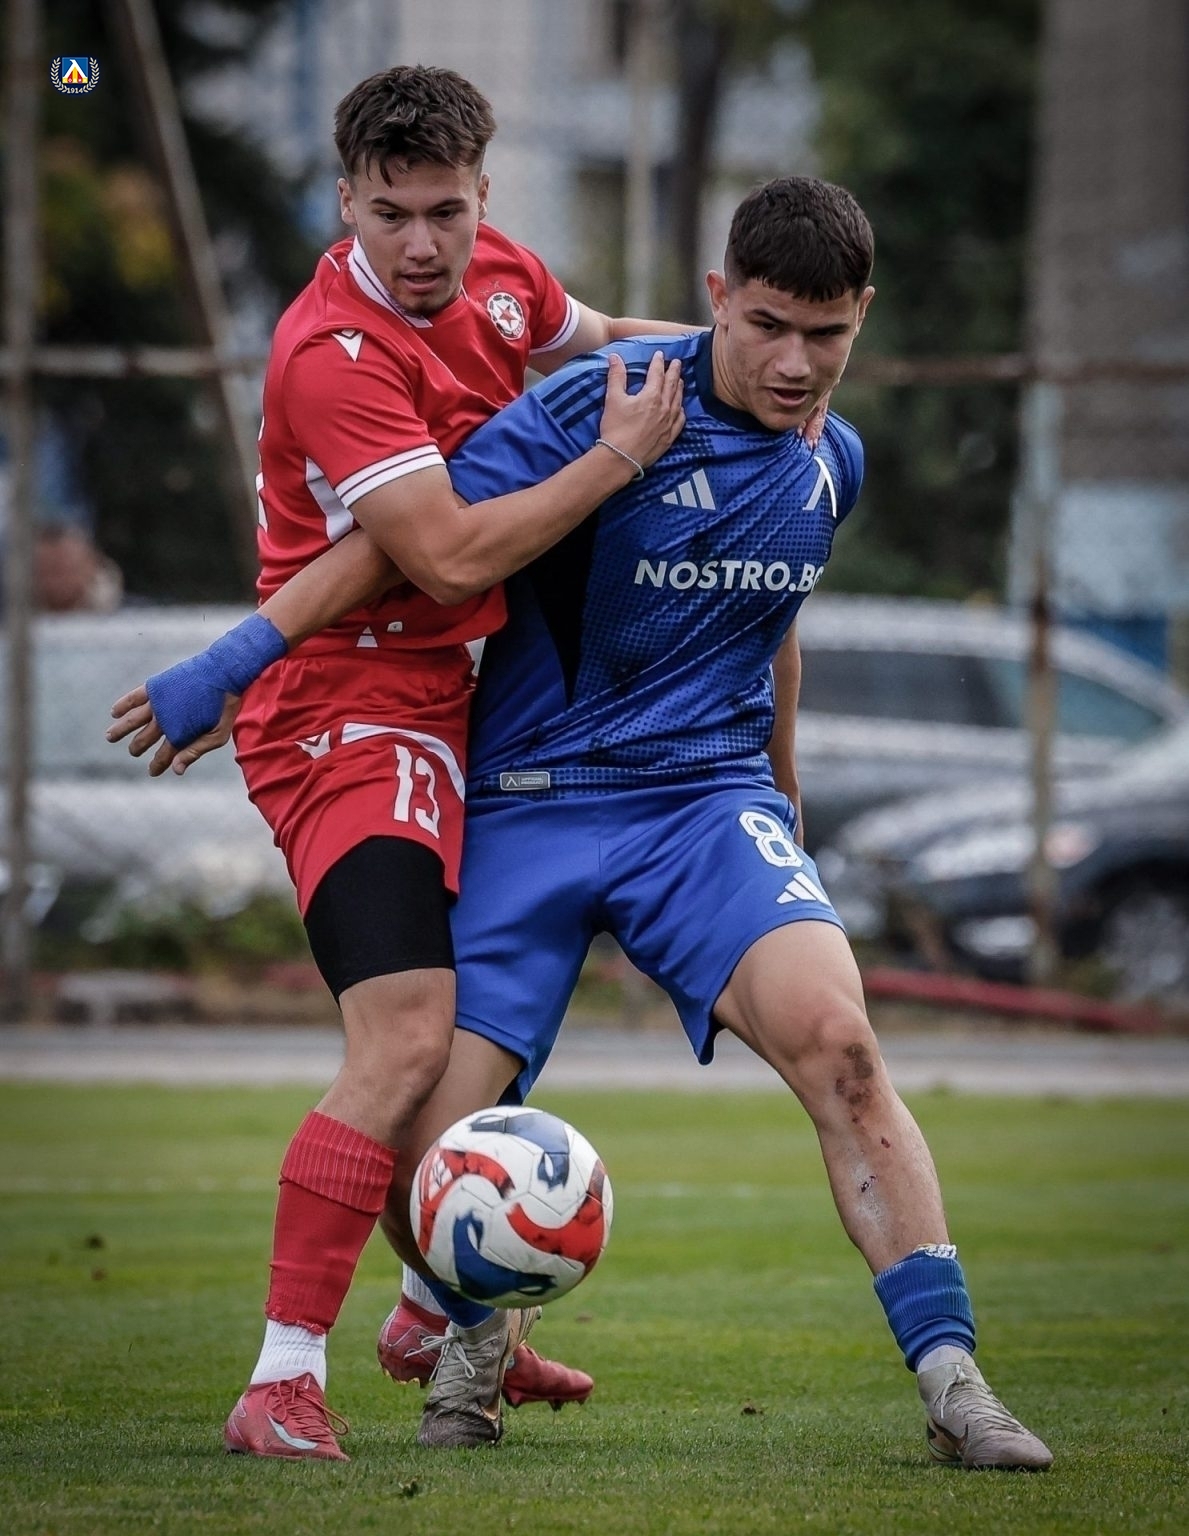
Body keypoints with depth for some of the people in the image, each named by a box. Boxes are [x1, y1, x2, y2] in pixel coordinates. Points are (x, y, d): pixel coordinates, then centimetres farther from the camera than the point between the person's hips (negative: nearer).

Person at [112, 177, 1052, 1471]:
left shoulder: (830, 463, 7)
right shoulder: (591, 413, -15)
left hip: (707, 794, 3)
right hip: (530, 806, -3)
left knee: (836, 1040, -25)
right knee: (417, 1156, -10)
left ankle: (952, 1384, -21)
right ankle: (478, 1336, 25)